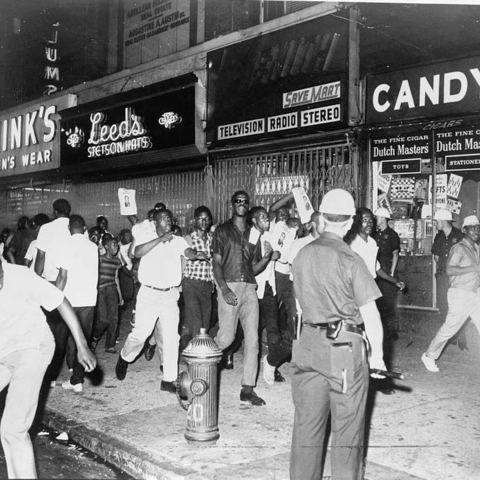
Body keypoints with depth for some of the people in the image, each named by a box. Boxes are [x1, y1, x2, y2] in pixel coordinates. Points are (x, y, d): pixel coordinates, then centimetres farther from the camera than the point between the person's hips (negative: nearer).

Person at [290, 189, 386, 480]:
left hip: (309, 344, 5)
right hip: (345, 347, -5)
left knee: (307, 423, 13)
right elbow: (370, 313, -11)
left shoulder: (302, 256, 3)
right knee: (348, 426, 7)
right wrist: (377, 354, -1)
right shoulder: (350, 260, -13)